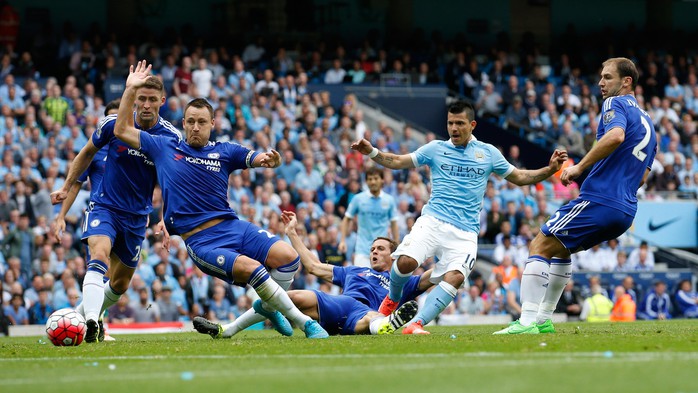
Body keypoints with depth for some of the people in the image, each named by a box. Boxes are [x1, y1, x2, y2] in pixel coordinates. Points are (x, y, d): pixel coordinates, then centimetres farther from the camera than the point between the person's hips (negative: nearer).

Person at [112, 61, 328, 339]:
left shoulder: (224, 151, 13)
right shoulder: (165, 148, 9)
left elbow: (258, 159, 5)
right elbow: (122, 130, 12)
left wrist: (270, 159, -20)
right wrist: (131, 89, 7)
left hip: (231, 225, 3)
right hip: (200, 240, -3)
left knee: (288, 257, -20)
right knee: (251, 268, -29)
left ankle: (266, 308, 8)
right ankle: (304, 323, -16)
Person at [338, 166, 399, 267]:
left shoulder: (389, 200, 2)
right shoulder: (358, 199, -1)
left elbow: (394, 224, 8)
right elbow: (347, 219, 6)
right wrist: (343, 240, -3)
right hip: (362, 250, -1)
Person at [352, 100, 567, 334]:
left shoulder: (488, 153, 12)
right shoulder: (436, 149, 10)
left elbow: (519, 177, 20)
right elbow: (398, 162, 12)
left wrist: (550, 169, 6)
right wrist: (371, 152, -5)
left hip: (465, 233, 1)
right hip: (433, 221, -1)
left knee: (454, 277, -24)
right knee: (406, 261, -24)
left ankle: (416, 324, -25)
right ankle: (392, 299, 9)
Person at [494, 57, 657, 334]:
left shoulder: (616, 104, -5)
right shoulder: (647, 122, 23)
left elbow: (616, 135, -28)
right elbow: (642, 177, 27)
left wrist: (579, 167, -22)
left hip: (598, 199, -9)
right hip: (625, 210, 9)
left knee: (540, 247, -6)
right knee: (558, 249, 25)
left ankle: (527, 322, -16)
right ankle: (543, 319, 22)